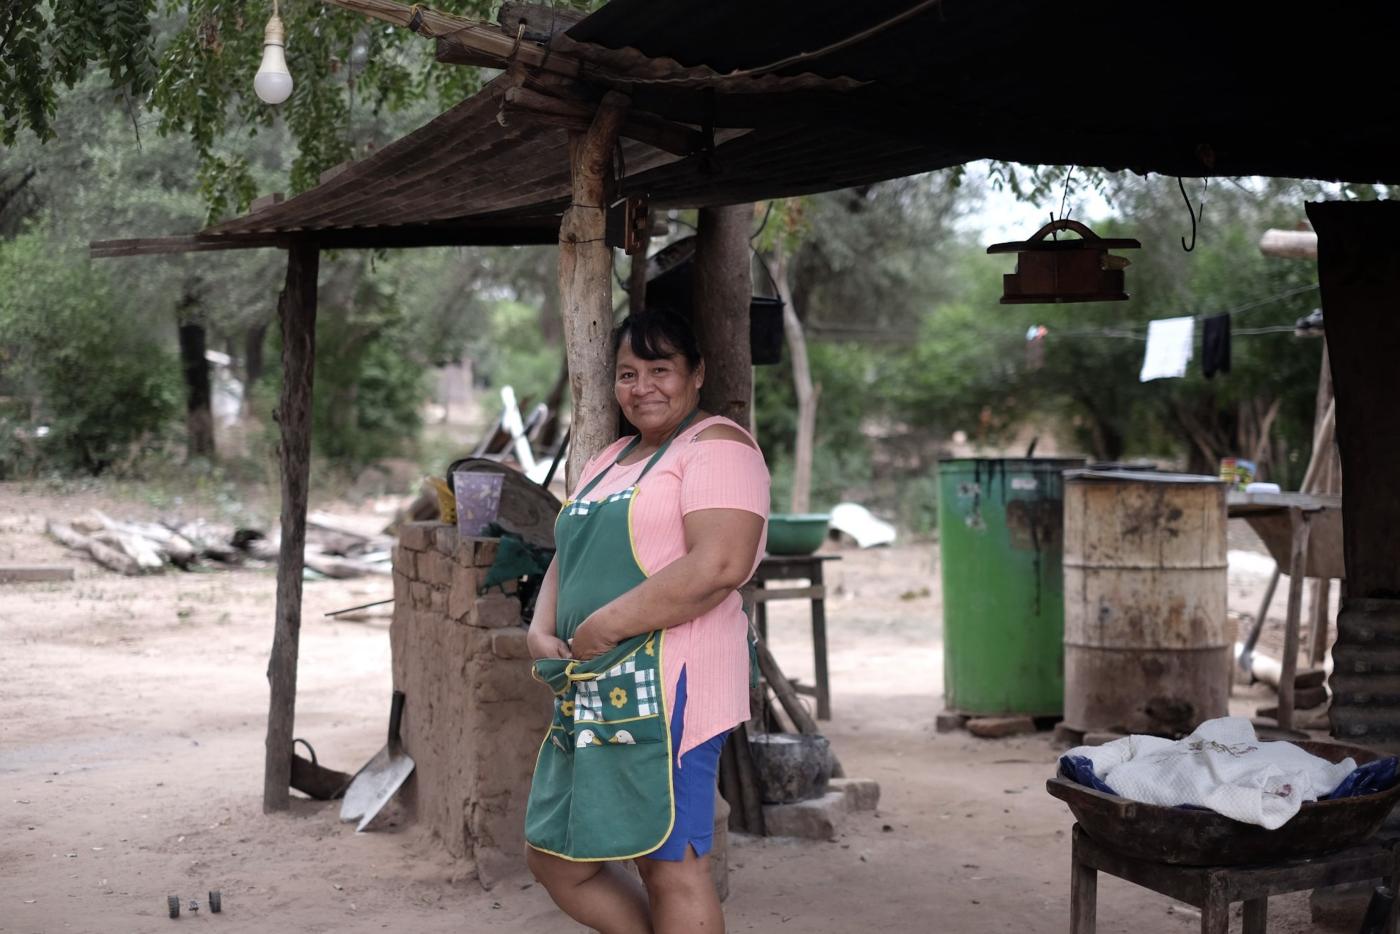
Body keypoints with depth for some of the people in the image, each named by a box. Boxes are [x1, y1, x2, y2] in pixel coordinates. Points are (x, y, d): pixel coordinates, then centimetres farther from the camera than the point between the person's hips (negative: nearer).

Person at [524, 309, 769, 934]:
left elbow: (719, 566, -20)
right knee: (556, 858, 13)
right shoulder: (610, 461, 23)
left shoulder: (715, 446, -6)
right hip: (591, 692, 10)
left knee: (671, 865, -6)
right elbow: (568, 558, 24)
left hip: (666, 685, -9)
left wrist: (602, 628, -16)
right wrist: (542, 629, 1)